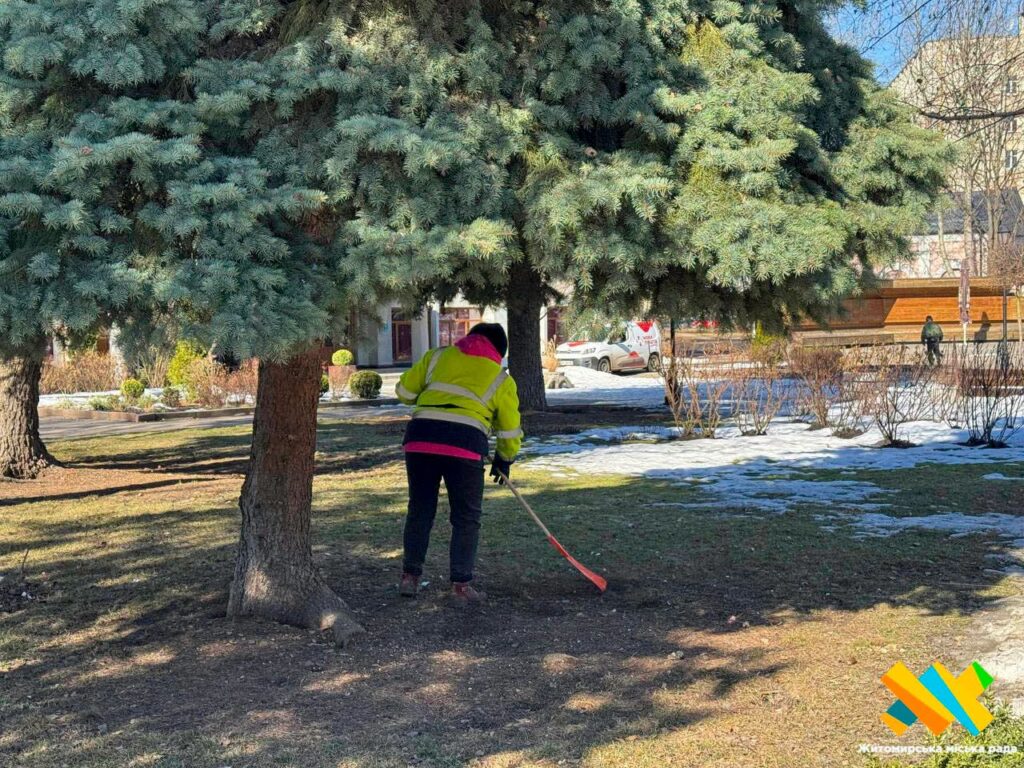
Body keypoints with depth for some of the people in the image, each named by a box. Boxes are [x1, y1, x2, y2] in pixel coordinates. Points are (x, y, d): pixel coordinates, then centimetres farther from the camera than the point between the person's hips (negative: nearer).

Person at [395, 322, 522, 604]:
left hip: (420, 437, 2)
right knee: (466, 518, 12)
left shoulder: (438, 356, 19)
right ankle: (461, 585, 12)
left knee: (420, 509, 17)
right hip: (465, 443, -2)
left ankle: (409, 577, 23)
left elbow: (404, 390, 21)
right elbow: (510, 430, 18)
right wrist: (504, 460, 35)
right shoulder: (501, 379, 16)